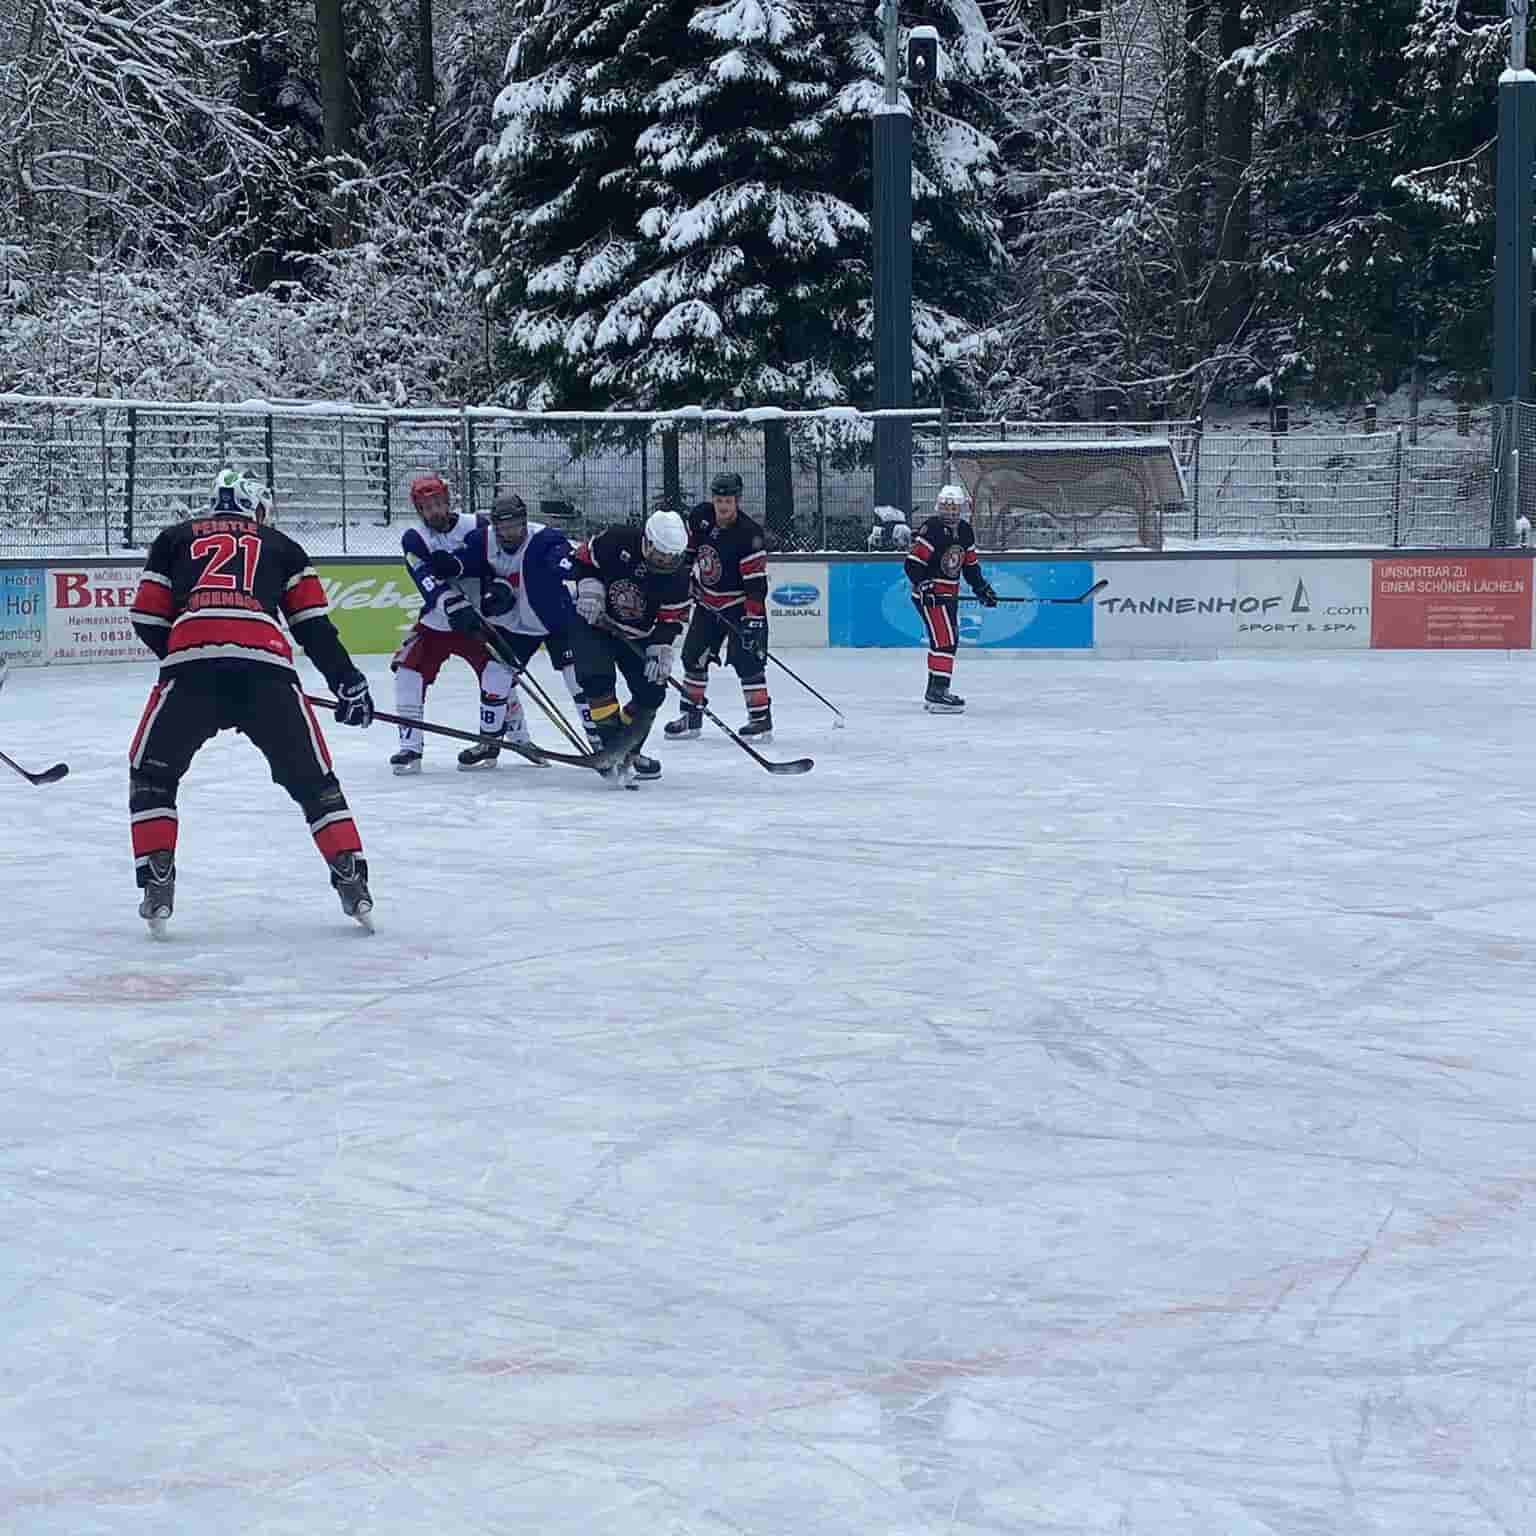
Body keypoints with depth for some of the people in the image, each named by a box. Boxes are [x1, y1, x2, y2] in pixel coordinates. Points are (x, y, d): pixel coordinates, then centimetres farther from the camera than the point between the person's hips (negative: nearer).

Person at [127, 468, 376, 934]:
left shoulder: (174, 539, 28)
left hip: (190, 662, -1)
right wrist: (348, 684, 25)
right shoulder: (281, 546, 29)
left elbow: (148, 619, 21)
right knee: (313, 779, 17)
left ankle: (157, 886, 7)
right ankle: (351, 877, 10)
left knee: (152, 773, 18)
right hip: (267, 667, 1)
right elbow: (313, 624, 20)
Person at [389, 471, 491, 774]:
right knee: (408, 669, -16)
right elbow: (429, 581, -23)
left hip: (480, 619, 0)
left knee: (498, 671, -15)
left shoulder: (476, 528, -7)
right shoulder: (414, 539, -9)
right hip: (435, 623, 0)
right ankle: (411, 746, -10)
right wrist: (456, 607, -37)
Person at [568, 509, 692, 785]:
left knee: (651, 692, -2)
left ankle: (627, 752, 17)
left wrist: (661, 648, -23)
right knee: (599, 678, -25)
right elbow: (583, 559, -10)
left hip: (636, 634, 4)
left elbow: (671, 618, -10)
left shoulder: (677, 574, -16)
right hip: (592, 620, -4)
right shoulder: (617, 540, -25)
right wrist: (589, 586, -24)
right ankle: (610, 745, -23)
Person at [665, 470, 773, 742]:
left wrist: (753, 619, -30)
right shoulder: (700, 516, -8)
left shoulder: (749, 533, -25)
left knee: (746, 658, -15)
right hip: (707, 602, 6)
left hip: (740, 605, -6)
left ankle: (761, 717, -9)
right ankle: (691, 715, 17)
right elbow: (688, 548, 13)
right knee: (694, 655, 6)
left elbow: (756, 582, -26)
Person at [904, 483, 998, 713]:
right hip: (930, 594, -9)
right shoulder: (932, 530, -17)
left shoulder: (965, 532, 8)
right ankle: (938, 693, -23)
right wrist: (923, 584, -31)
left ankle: (934, 692, 28)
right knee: (945, 640, -18)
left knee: (949, 640, 16)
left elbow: (970, 565, 21)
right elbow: (912, 563, -21)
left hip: (950, 594, 9)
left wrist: (982, 588, 16)